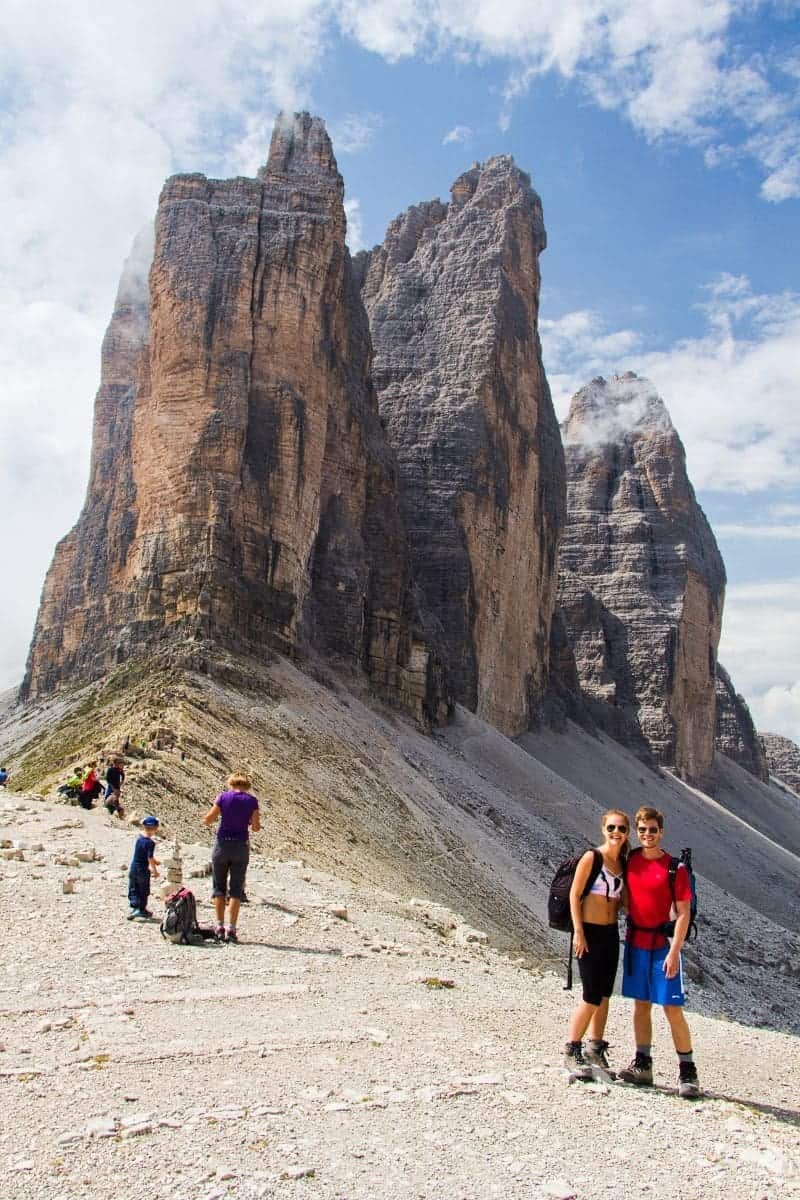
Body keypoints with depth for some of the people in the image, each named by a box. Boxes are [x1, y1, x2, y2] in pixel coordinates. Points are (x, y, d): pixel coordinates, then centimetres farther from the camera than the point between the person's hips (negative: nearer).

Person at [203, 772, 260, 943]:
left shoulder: (223, 797, -3)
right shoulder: (252, 801, -1)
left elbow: (207, 820, -1)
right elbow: (256, 827, 1)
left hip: (222, 844, 0)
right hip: (241, 846, 0)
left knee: (219, 886, 12)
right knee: (236, 889, 7)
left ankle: (219, 925, 6)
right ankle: (231, 928, 0)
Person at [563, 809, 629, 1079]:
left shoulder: (624, 863, 8)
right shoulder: (592, 857, -11)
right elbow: (574, 895, -12)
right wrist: (578, 931, -16)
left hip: (611, 933, 6)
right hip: (589, 933, -6)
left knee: (604, 995, 12)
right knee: (592, 996, -5)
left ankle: (595, 1049, 26)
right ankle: (571, 1052, 9)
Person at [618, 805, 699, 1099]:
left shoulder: (674, 867, -10)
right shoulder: (630, 860, 3)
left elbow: (684, 914, -10)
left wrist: (674, 951, -15)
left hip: (662, 945, -5)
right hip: (635, 942, 5)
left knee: (672, 1007, -4)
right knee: (641, 1005, 11)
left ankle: (687, 1072, 7)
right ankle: (642, 1065, 20)